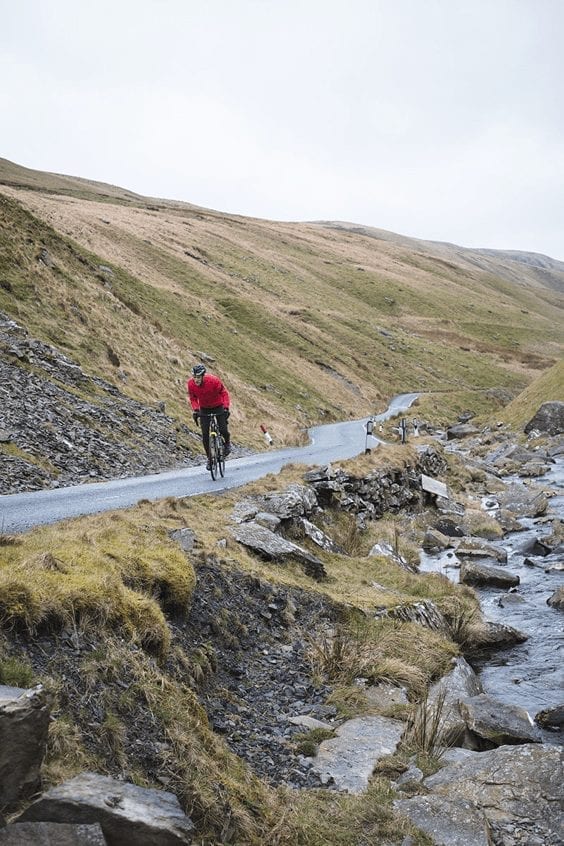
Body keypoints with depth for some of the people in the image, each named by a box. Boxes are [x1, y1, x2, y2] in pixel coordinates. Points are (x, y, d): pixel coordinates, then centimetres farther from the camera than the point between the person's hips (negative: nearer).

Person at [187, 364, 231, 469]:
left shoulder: (213, 380, -29)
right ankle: (209, 458, 7)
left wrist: (226, 408, -24)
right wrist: (195, 410, -18)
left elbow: (224, 393, -16)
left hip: (218, 406, -2)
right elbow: (192, 397, -3)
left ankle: (227, 442, 23)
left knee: (223, 430, -13)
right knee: (205, 435, -6)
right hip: (204, 409, 2)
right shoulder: (190, 384, -20)